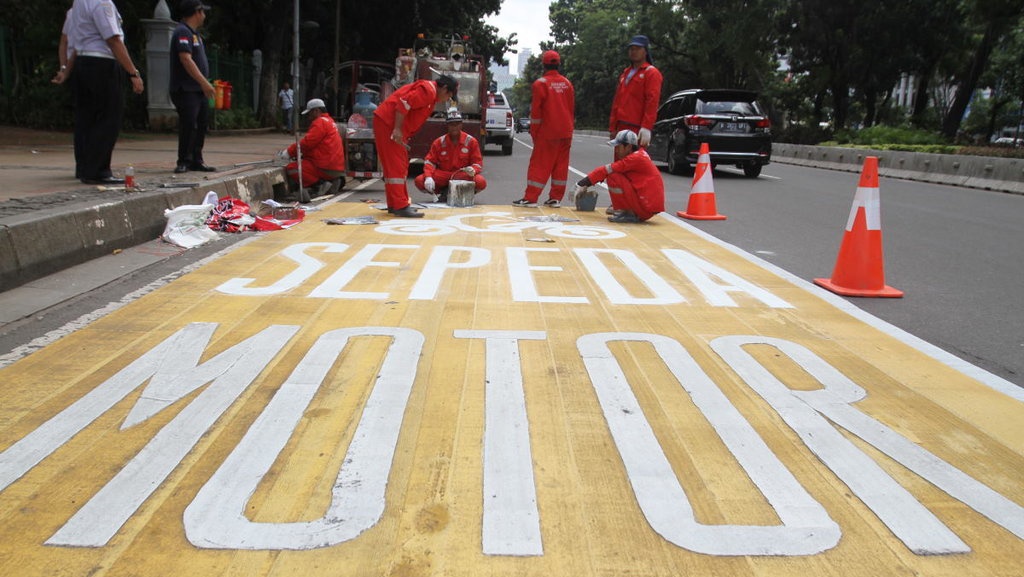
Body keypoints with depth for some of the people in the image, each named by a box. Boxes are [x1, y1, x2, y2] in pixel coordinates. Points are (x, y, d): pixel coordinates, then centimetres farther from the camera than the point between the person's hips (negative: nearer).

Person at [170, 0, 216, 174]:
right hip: (186, 90, -10)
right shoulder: (182, 32, -11)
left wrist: (205, 84, 18)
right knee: (188, 125, -11)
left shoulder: (194, 33, 21)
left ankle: (196, 161, 16)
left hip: (199, 90, 10)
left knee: (202, 124, 10)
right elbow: (186, 59, -21)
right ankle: (184, 161, -5)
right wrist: (204, 82, -24)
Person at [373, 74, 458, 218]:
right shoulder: (428, 90, -13)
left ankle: (394, 205, 20)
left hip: (387, 123, 11)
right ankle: (400, 206, -11)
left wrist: (403, 133, 7)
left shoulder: (431, 94, 19)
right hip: (387, 122, -11)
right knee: (396, 166, -11)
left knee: (399, 166, 14)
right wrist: (397, 129, -24)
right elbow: (404, 103, -23)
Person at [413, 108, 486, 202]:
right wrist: (428, 177, -21)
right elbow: (430, 161, -1)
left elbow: (478, 162, -1)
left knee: (481, 182, -33)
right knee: (419, 181, -24)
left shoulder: (471, 141, -3)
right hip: (443, 175, 1)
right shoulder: (439, 142, 0)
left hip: (464, 176, -1)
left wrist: (473, 170, -27)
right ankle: (444, 192, 1)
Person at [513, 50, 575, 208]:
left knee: (540, 164, -3)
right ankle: (556, 198, 10)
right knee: (561, 164, 8)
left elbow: (536, 111, -8)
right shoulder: (567, 84, 9)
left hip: (547, 132, -5)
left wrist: (534, 132, -1)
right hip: (566, 132, 5)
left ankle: (530, 198, -4)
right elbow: (572, 109, 13)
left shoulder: (540, 84, -8)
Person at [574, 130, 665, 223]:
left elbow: (606, 170, -14)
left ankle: (628, 213, -7)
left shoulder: (635, 158, -13)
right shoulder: (640, 155, 14)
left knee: (612, 176, -13)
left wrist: (583, 183, -8)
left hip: (647, 206, -10)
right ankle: (634, 214, 10)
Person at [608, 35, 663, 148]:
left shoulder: (652, 73, -2)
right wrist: (612, 127, 16)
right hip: (622, 129, 8)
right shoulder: (625, 73, 22)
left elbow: (652, 102, -13)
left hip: (638, 130, -8)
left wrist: (646, 127, -23)